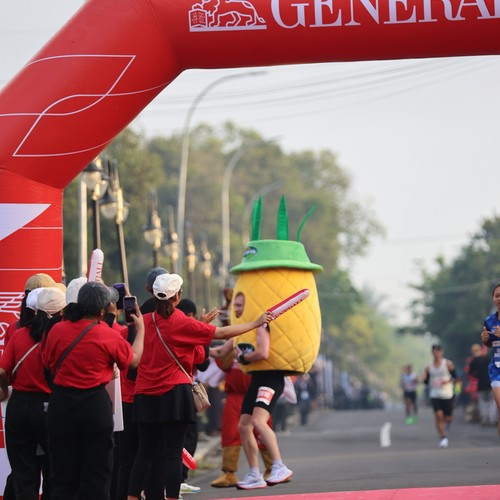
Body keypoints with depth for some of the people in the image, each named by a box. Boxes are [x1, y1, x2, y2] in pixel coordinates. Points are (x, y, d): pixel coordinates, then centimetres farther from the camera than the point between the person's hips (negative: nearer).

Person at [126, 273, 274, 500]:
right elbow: (222, 333, -4)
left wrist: (200, 323, 21)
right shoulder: (181, 322, -8)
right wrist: (256, 323, 5)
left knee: (146, 452, 11)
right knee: (173, 453, -3)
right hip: (175, 394, -5)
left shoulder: (146, 321, 4)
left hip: (146, 395, 5)